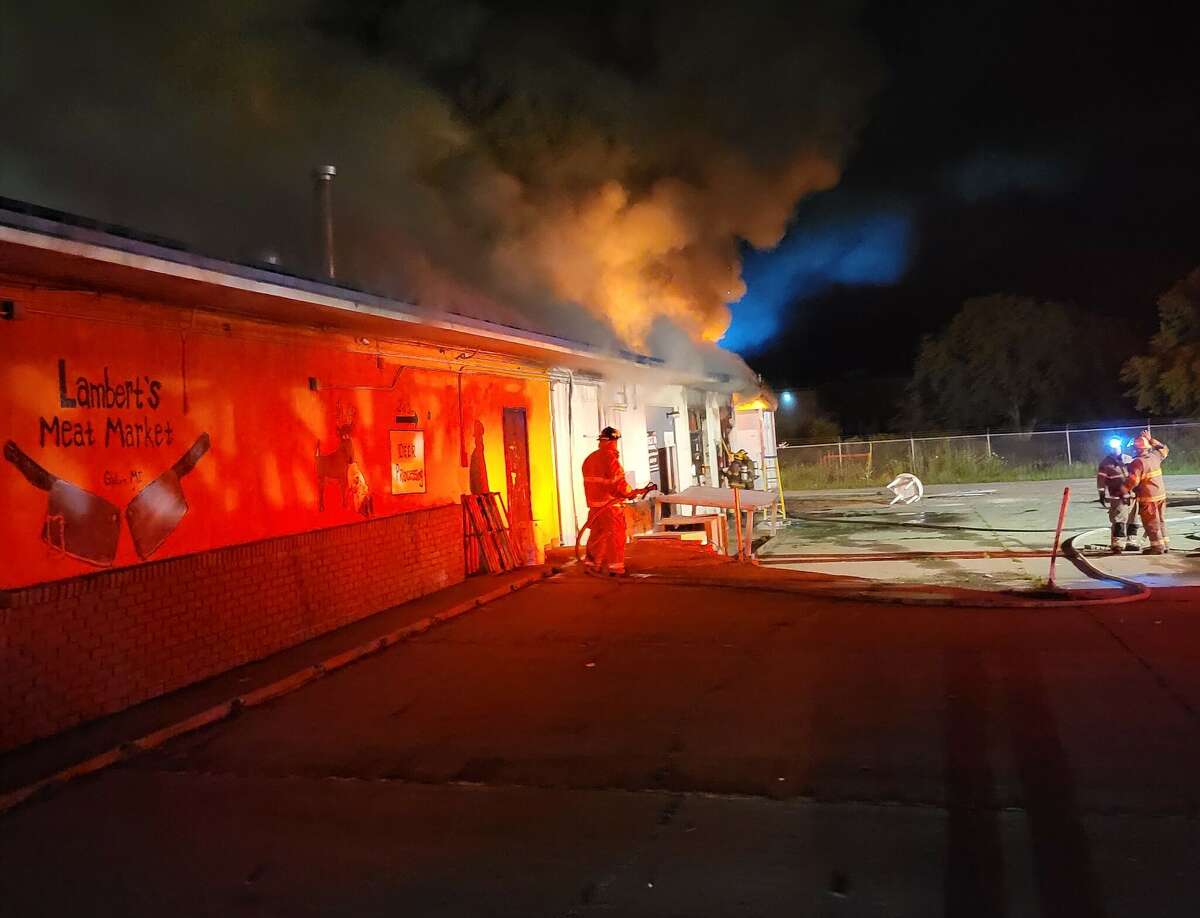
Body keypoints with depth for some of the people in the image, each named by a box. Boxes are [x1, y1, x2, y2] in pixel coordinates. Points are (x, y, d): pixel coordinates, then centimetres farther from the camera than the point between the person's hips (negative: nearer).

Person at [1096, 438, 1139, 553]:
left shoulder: (1129, 460, 12)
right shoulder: (1106, 463, -4)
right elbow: (1101, 479, -7)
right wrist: (1102, 494, -13)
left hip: (1132, 496, 6)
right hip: (1117, 498, -6)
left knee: (1132, 522, 12)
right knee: (1118, 522, -13)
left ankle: (1131, 543, 23)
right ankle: (1116, 545, -11)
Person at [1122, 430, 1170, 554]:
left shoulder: (1138, 462, -20)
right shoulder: (1155, 456, 1)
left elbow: (1132, 481, -24)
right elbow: (1164, 449, 24)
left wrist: (1123, 490, -10)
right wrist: (1151, 439, 23)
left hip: (1148, 497, -8)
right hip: (1161, 494, 8)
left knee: (1151, 523, 2)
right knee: (1160, 521, 17)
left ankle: (1158, 546, 5)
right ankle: (1165, 544, 24)